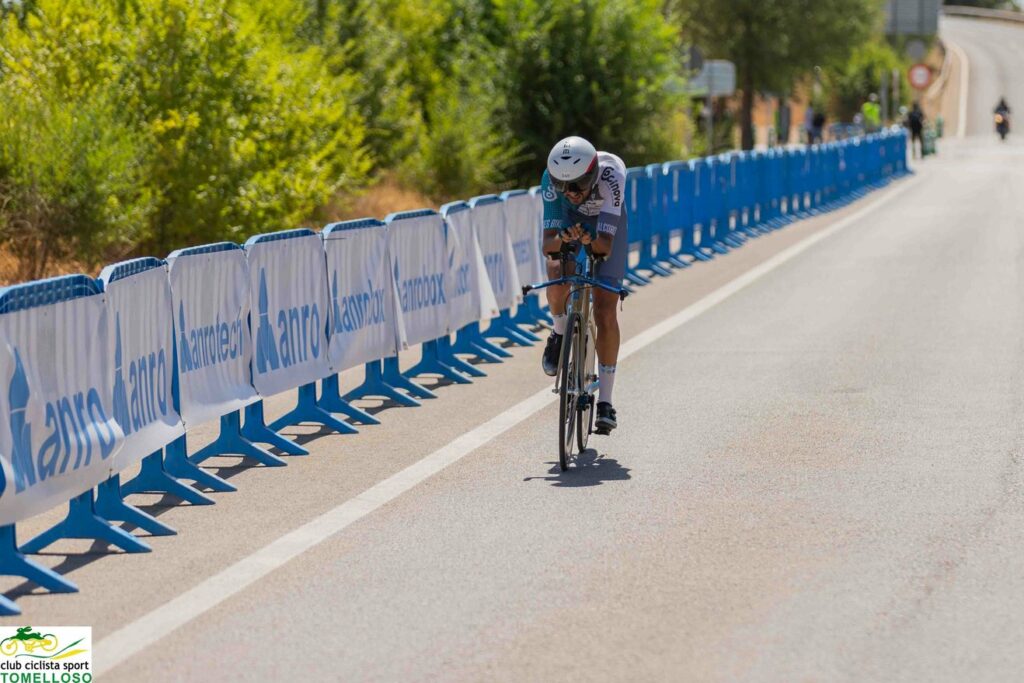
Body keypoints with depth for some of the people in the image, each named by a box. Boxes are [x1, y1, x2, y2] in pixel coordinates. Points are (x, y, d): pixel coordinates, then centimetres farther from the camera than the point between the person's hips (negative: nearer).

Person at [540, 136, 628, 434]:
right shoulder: (552, 178, -35)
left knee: (605, 311, -11)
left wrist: (590, 241, -62)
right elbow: (548, 244, -37)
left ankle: (605, 401, -4)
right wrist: (562, 240, -58)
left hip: (606, 226, -1)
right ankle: (560, 334, 5)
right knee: (558, 282, -29)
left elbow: (605, 245, -41)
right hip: (567, 221, 1)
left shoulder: (610, 173, -40)